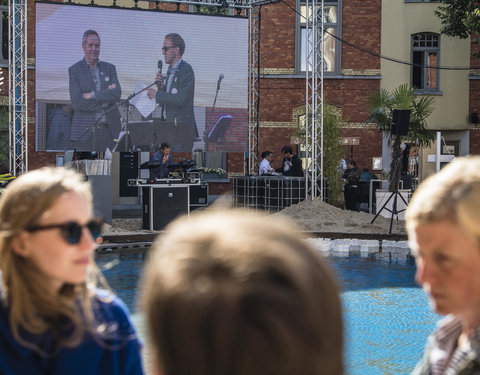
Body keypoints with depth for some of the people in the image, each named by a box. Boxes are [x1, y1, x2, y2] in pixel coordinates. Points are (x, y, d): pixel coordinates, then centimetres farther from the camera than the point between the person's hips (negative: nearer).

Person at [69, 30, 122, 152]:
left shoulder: (110, 68, 14)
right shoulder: (74, 70, 4)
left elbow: (117, 95, -2)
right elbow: (77, 103, -8)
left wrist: (92, 95, -10)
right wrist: (105, 100, -8)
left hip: (109, 131, 3)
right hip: (85, 132, -3)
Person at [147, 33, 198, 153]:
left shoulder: (186, 70, -11)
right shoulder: (170, 71, 17)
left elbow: (180, 99, -22)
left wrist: (157, 94, -16)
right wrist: (160, 85, 1)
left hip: (181, 129, -9)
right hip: (168, 128, 9)